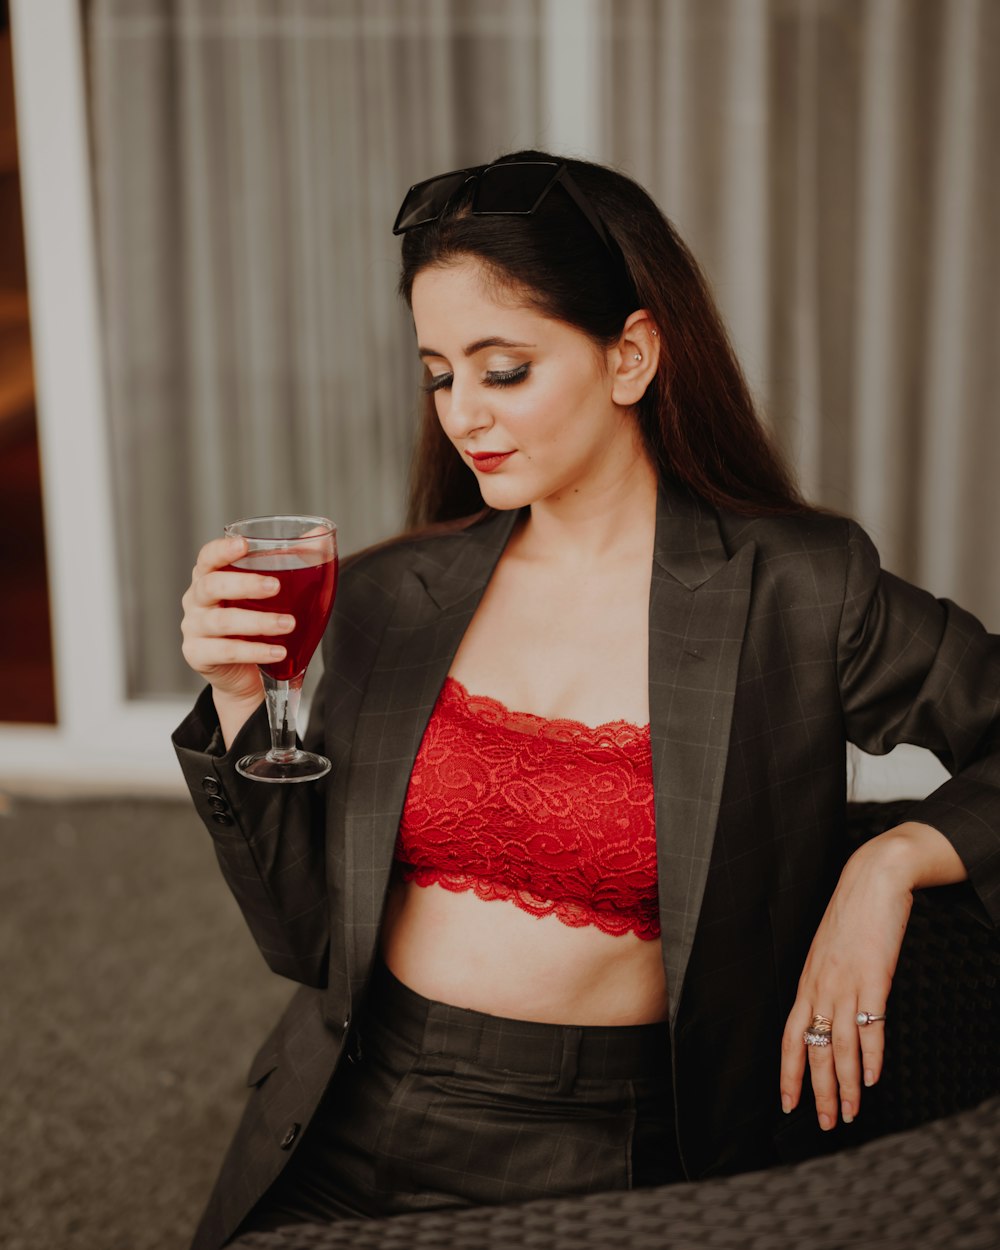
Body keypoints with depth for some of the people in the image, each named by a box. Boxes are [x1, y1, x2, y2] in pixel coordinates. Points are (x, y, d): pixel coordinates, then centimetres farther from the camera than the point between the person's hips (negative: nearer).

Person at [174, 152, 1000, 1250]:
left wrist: (891, 862, -15)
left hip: (598, 1161, -2)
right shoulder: (390, 601, 3)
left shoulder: (798, 593, -7)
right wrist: (242, 702, -7)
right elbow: (307, 934, 4)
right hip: (351, 1134, 3)